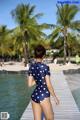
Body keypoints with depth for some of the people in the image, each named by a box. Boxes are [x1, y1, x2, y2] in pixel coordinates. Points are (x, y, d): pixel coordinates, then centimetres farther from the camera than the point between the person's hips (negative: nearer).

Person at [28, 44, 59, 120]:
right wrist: (55, 97, 0)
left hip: (34, 96, 6)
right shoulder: (45, 67, -13)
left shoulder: (31, 67, 3)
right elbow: (49, 85, -12)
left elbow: (30, 84, 6)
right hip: (43, 96, -6)